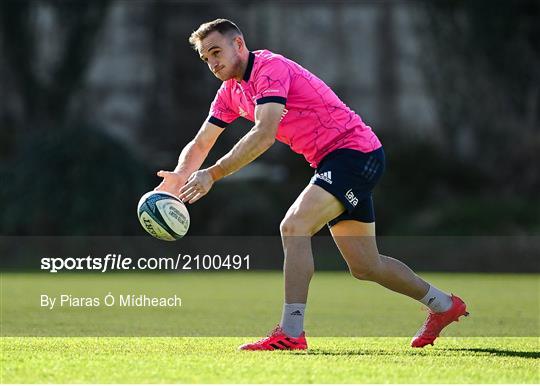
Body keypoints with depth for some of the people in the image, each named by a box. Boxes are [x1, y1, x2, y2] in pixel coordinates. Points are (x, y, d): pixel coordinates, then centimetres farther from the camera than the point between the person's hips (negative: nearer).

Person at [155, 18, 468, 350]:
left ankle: (290, 333, -29)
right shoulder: (232, 92, 9)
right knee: (365, 267, 14)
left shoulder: (270, 68, -19)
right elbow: (201, 144, 11)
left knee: (294, 226, -27)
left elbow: (264, 134, -32)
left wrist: (213, 174, -35)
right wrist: (179, 178, -10)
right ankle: (444, 304, 33)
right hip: (331, 162, 10)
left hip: (355, 152, -10)